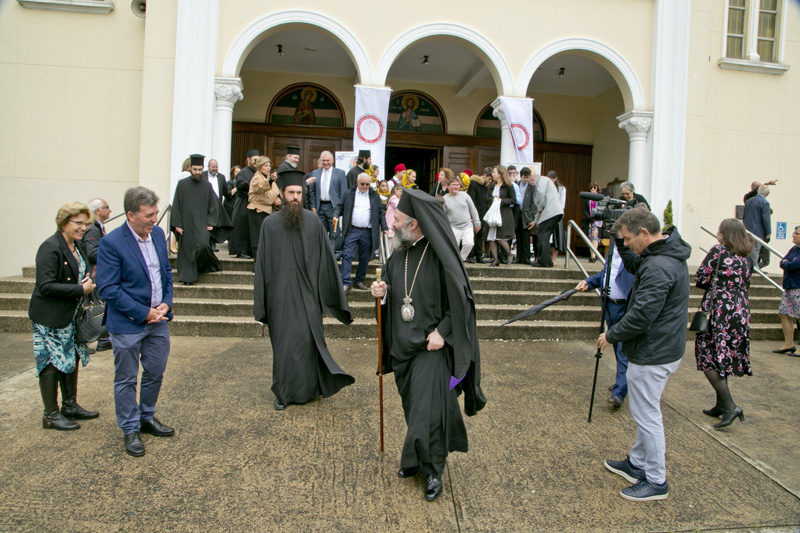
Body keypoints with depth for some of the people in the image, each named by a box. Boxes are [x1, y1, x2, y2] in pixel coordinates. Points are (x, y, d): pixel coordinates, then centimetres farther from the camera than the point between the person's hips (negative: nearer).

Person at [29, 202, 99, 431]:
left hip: (71, 316, 9)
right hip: (50, 317, -9)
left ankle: (70, 406, 29)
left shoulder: (79, 245, 8)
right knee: (52, 364, 1)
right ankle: (51, 415, 13)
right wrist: (80, 289, -23)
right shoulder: (50, 248, -19)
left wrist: (89, 282, 0)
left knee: (72, 359, 15)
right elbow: (45, 286, -24)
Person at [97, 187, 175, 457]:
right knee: (126, 379, 9)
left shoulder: (158, 233, 2)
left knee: (155, 373, 17)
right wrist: (143, 313, -18)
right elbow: (108, 289, -18)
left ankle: (147, 418, 38)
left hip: (158, 319, 6)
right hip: (128, 324, -6)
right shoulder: (111, 243, -17)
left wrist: (166, 303, -4)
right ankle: (130, 430, 26)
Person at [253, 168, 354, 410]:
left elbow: (325, 257, 4)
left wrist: (333, 290, 3)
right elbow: (262, 264, 3)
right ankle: (283, 393, 22)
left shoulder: (313, 221, 1)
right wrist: (261, 303, 1)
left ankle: (309, 388, 19)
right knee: (283, 343, 6)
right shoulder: (270, 224, 1)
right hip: (281, 295, 0)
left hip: (307, 293, 0)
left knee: (307, 340, -1)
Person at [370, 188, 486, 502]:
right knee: (413, 405, 16)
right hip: (403, 343, 6)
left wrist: (442, 331, -17)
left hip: (431, 344, -6)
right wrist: (383, 293, -5)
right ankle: (415, 458, 34)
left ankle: (432, 469, 15)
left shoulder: (441, 256, -15)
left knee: (429, 408, -3)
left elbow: (461, 299, -11)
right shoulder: (399, 254, 5)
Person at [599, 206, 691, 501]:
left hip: (652, 355, -11)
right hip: (664, 348, 11)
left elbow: (642, 315, -27)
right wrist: (622, 240, 8)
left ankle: (656, 481, 16)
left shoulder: (658, 267, -26)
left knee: (647, 415, 2)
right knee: (644, 411, 21)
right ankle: (638, 463, 37)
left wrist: (611, 335, -12)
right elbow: (634, 266, 23)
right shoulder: (668, 254, 7)